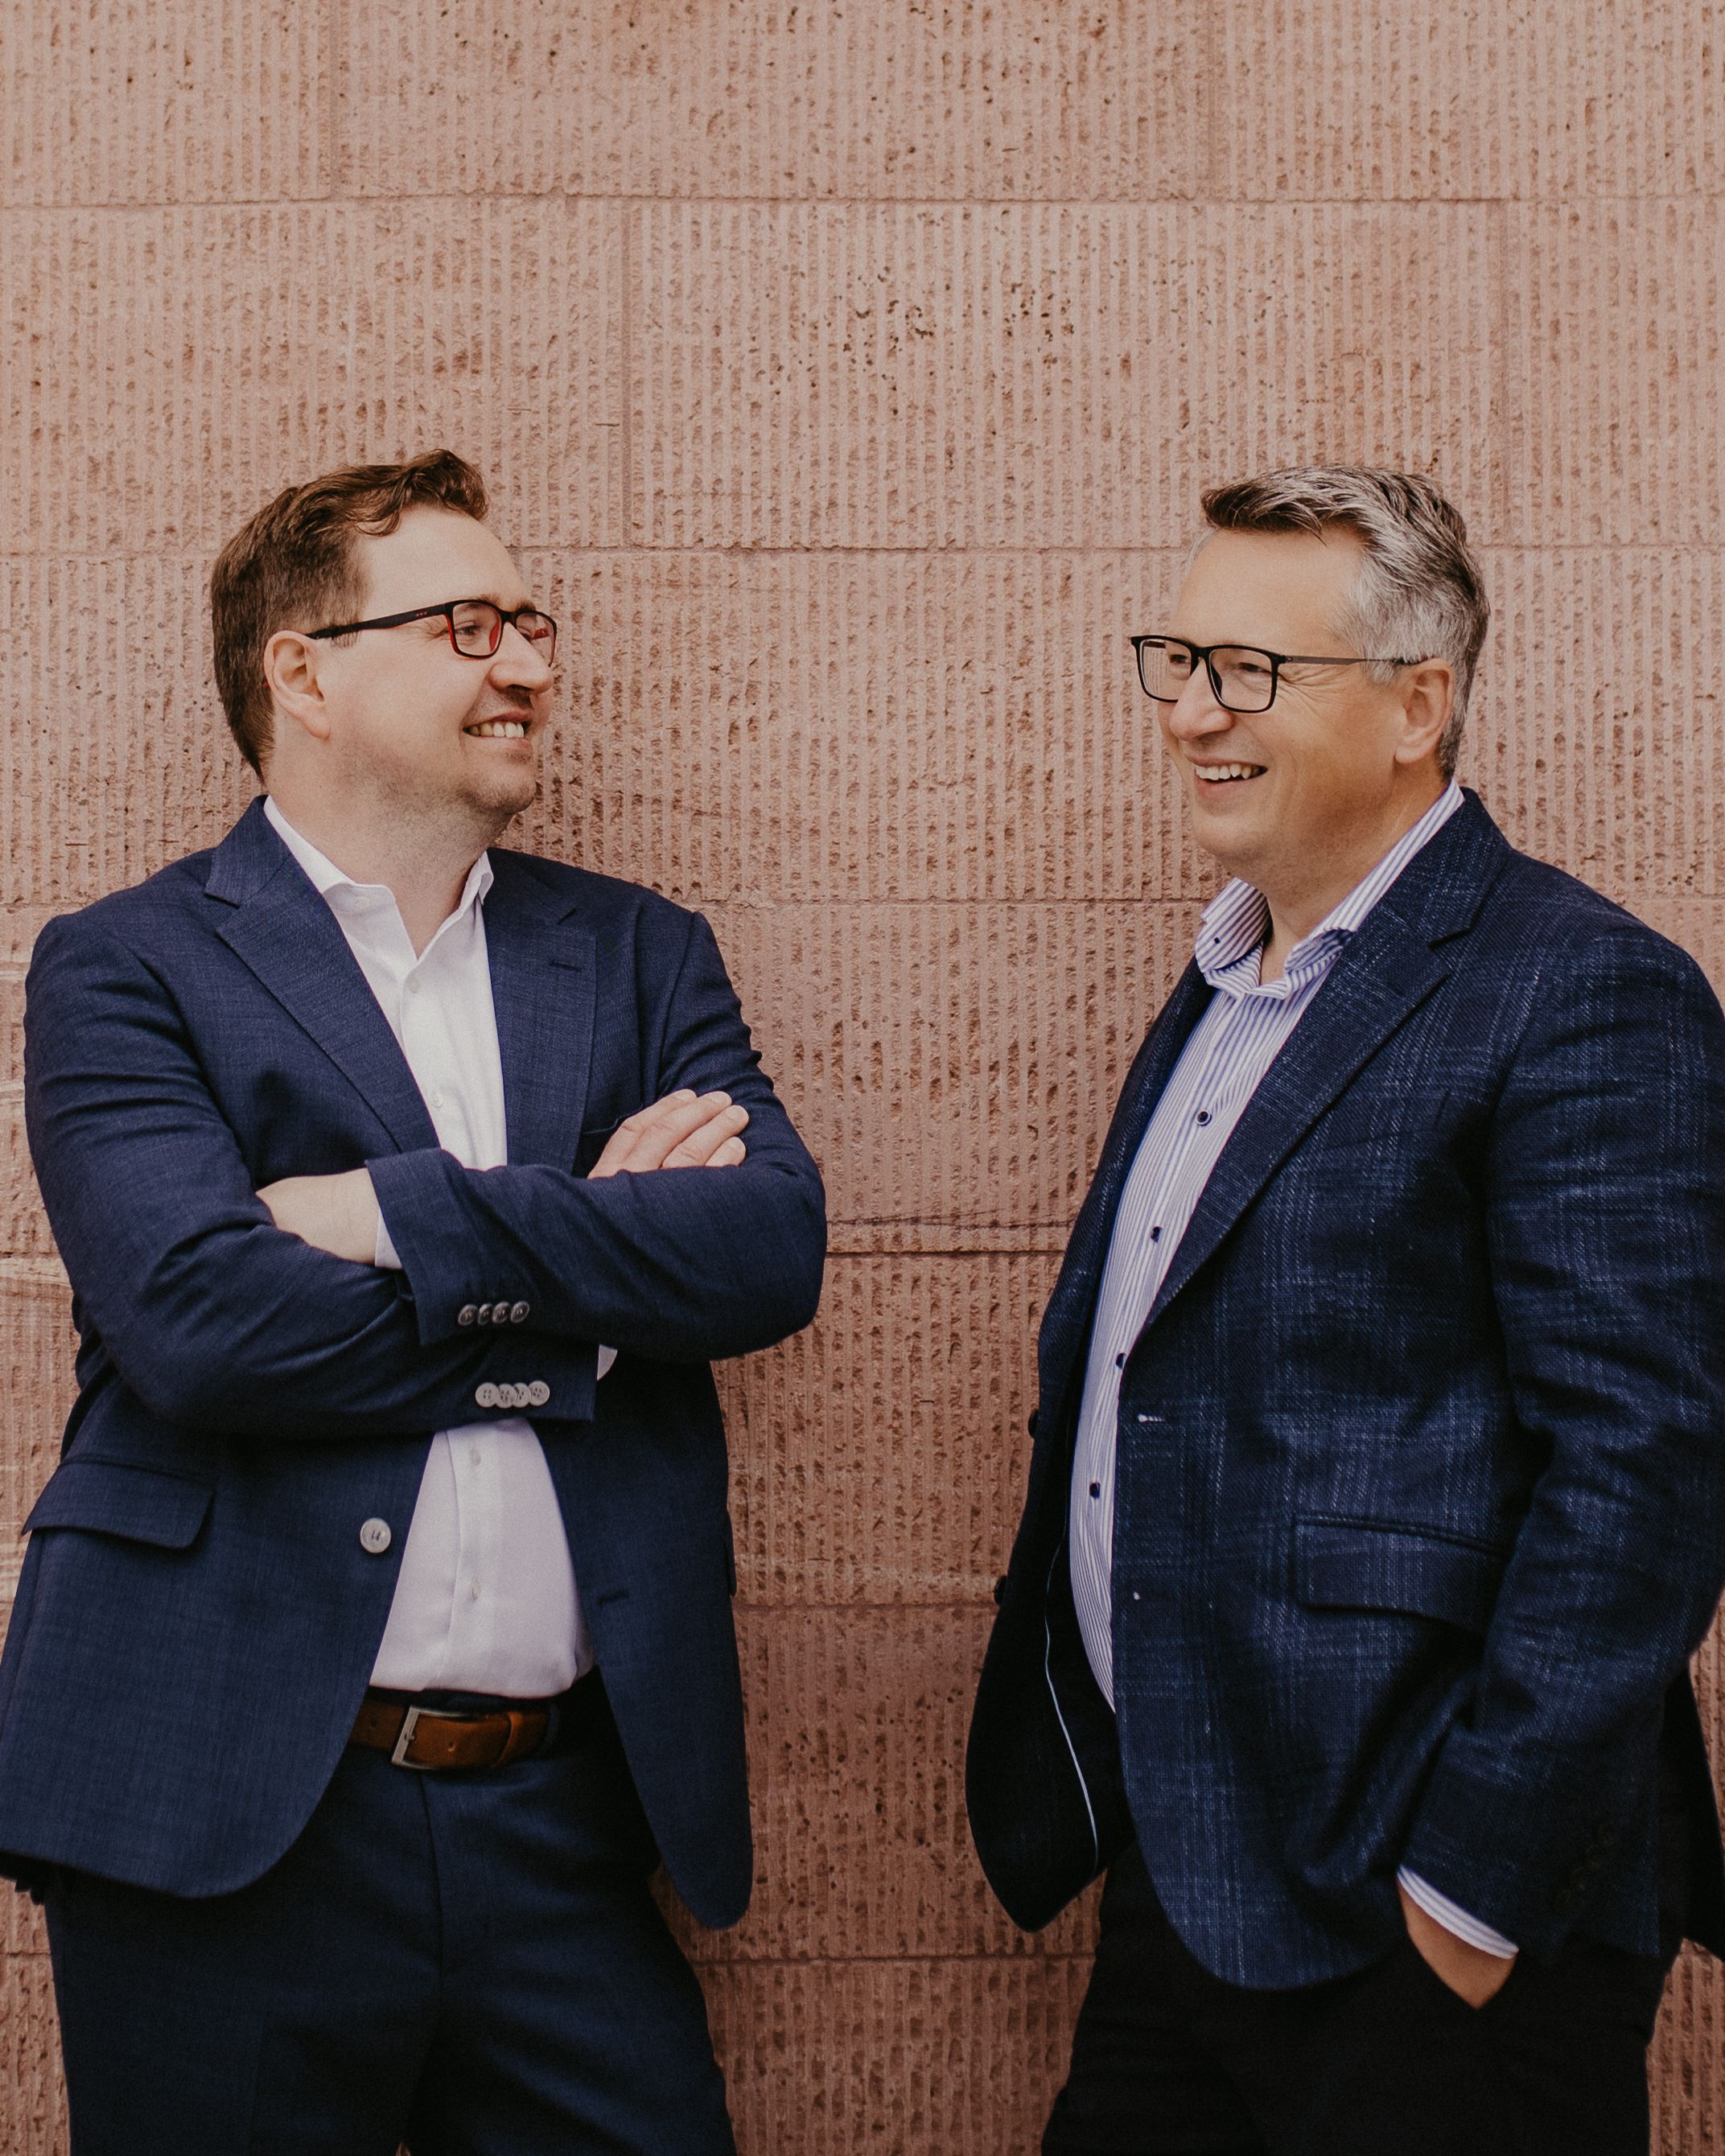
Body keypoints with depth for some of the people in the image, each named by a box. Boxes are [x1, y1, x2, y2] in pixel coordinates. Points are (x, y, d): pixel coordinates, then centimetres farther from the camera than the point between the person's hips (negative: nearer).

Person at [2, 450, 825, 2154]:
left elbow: (774, 1247, -6)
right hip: (242, 1809, -3)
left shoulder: (641, 955, 10)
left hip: (570, 1802, 3)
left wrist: (413, 1214, -15)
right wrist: (592, 1267, -10)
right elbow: (201, 1318, -18)